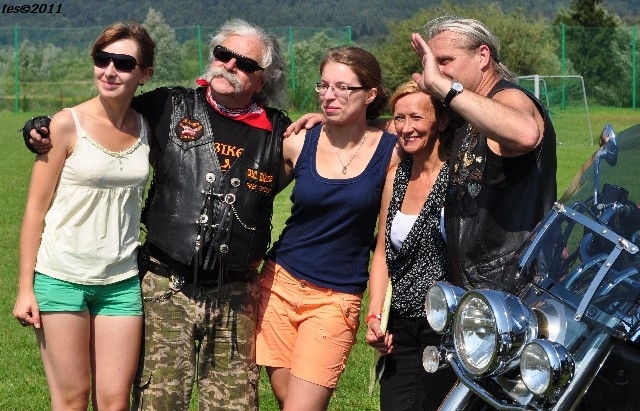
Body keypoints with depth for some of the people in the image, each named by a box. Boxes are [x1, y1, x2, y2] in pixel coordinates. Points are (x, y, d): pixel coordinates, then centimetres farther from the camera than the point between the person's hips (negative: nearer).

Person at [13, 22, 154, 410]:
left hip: (121, 280, 3)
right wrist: (25, 288, -7)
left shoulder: (146, 127, 3)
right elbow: (36, 208, -5)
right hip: (62, 276, -3)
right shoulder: (68, 124, -8)